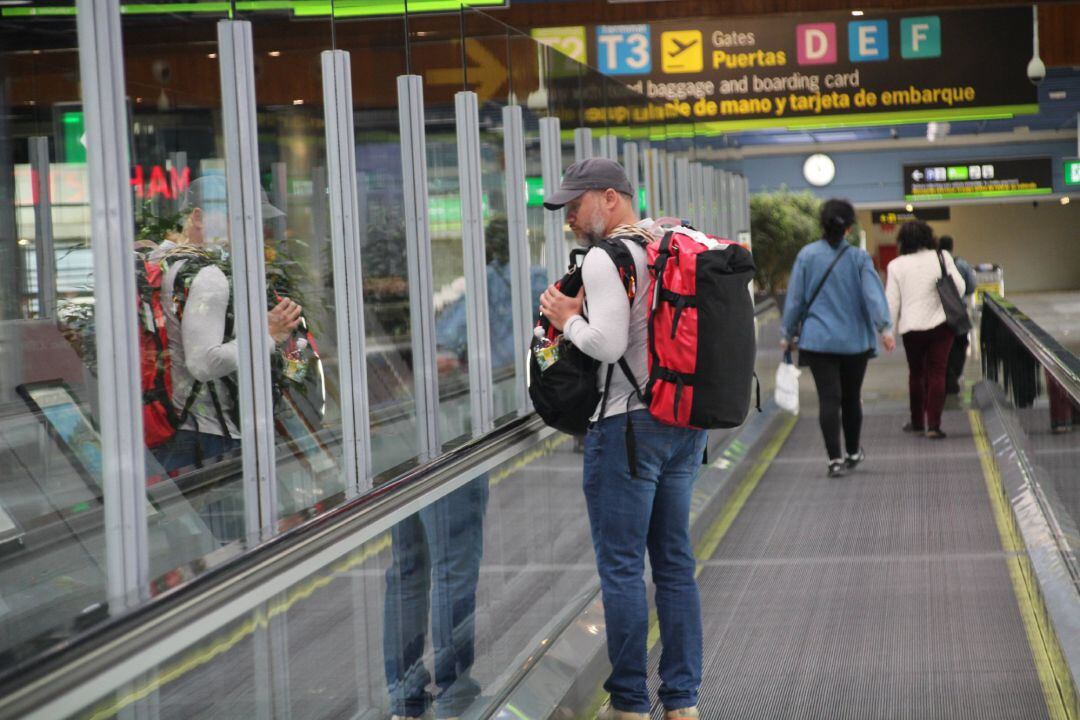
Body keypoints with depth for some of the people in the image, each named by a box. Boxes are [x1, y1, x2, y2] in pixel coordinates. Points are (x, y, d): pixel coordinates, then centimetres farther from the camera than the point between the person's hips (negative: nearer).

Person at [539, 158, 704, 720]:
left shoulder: (606, 260, -12)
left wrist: (568, 319, -4)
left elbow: (607, 345, -23)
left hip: (628, 423, -8)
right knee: (675, 563, 12)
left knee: (621, 567, -1)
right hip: (687, 421, 8)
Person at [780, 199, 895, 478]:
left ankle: (835, 459, -12)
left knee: (828, 398, -3)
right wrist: (885, 328, -15)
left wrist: (787, 334, 8)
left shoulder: (807, 255, -3)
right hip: (855, 340, 1)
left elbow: (795, 298, 1)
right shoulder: (859, 258, -3)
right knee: (851, 397, 16)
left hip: (818, 340, -1)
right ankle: (853, 453, 30)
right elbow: (873, 294, -12)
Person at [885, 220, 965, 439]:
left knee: (916, 373, 16)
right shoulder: (942, 257, -4)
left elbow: (892, 301, -1)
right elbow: (959, 286, -3)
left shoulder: (896, 265, -2)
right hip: (940, 324, -1)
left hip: (912, 327, 1)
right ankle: (933, 424, -7)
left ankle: (917, 421, 26)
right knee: (937, 374, 1)